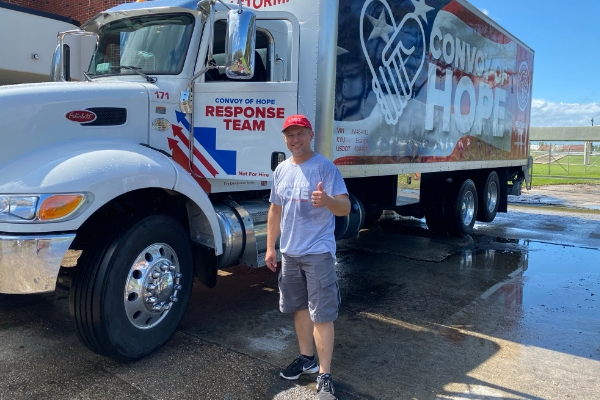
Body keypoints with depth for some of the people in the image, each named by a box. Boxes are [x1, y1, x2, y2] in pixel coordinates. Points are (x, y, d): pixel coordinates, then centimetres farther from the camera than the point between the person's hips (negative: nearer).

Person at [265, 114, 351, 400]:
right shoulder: (281, 170, 8)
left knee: (322, 314, -3)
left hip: (318, 253, -6)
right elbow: (275, 210, 15)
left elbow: (345, 208, -17)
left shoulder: (325, 168, -11)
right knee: (299, 307, 17)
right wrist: (270, 247, 14)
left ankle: (324, 374, 8)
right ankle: (307, 359, 35)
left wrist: (328, 200, -40)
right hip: (289, 253, 7)